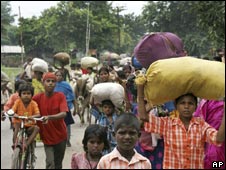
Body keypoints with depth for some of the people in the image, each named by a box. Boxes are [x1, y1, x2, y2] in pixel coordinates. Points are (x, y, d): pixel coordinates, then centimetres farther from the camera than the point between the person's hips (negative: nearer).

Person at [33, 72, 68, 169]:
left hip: (60, 135, 1)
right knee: (50, 164, -12)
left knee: (58, 164, 14)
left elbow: (63, 114, -24)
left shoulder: (60, 96, -11)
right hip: (46, 136, 0)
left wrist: (49, 117, -41)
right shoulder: (37, 98, -7)